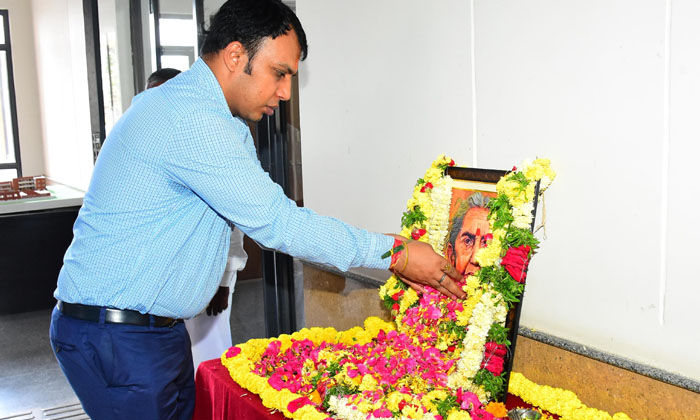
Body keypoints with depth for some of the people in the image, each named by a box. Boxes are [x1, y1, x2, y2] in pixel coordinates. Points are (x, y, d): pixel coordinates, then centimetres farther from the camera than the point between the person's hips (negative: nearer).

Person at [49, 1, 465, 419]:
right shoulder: (191, 118, -22)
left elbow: (265, 209, 10)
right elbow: (277, 223, -23)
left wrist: (387, 251, 3)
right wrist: (392, 252, -14)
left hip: (162, 329, 9)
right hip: (116, 339, -9)